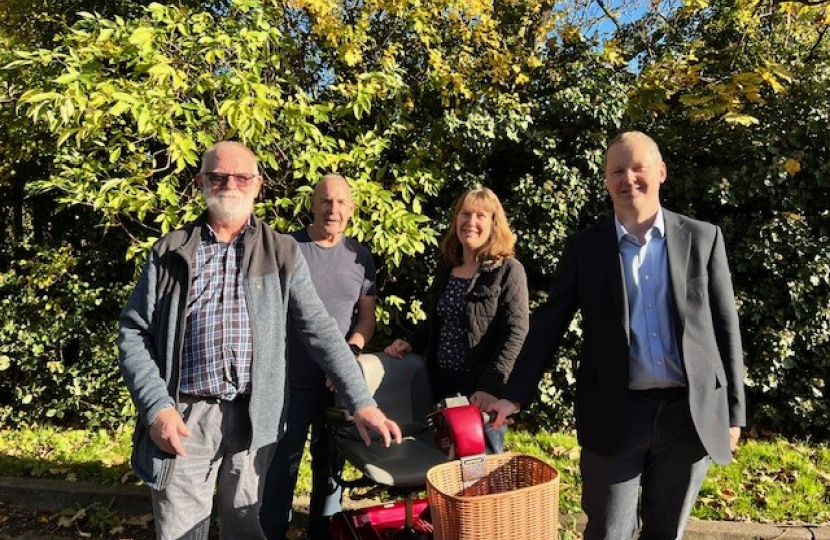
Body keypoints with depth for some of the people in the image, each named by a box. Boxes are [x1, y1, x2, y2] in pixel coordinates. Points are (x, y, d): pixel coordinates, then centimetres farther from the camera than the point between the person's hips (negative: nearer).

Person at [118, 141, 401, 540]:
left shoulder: (282, 255, 4)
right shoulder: (170, 253, 5)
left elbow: (320, 331, -1)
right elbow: (134, 334, 4)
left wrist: (362, 403, -8)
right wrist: (156, 406, -9)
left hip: (252, 418, 0)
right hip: (183, 417, 0)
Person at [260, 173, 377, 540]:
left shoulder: (360, 257, 5)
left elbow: (367, 315, 6)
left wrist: (350, 353, -10)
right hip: (291, 378, -3)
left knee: (330, 462, 16)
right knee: (282, 463, 5)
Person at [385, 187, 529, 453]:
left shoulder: (508, 270, -9)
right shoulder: (446, 267, 9)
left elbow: (515, 333, -15)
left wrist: (491, 386, -21)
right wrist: (411, 343, 1)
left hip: (481, 391, -6)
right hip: (442, 384, 6)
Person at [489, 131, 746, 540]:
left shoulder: (702, 238, 3)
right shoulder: (584, 247, 0)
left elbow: (725, 326, 6)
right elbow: (548, 325, 1)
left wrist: (733, 412, 5)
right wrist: (514, 395, -3)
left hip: (692, 413, 2)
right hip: (615, 415, -1)